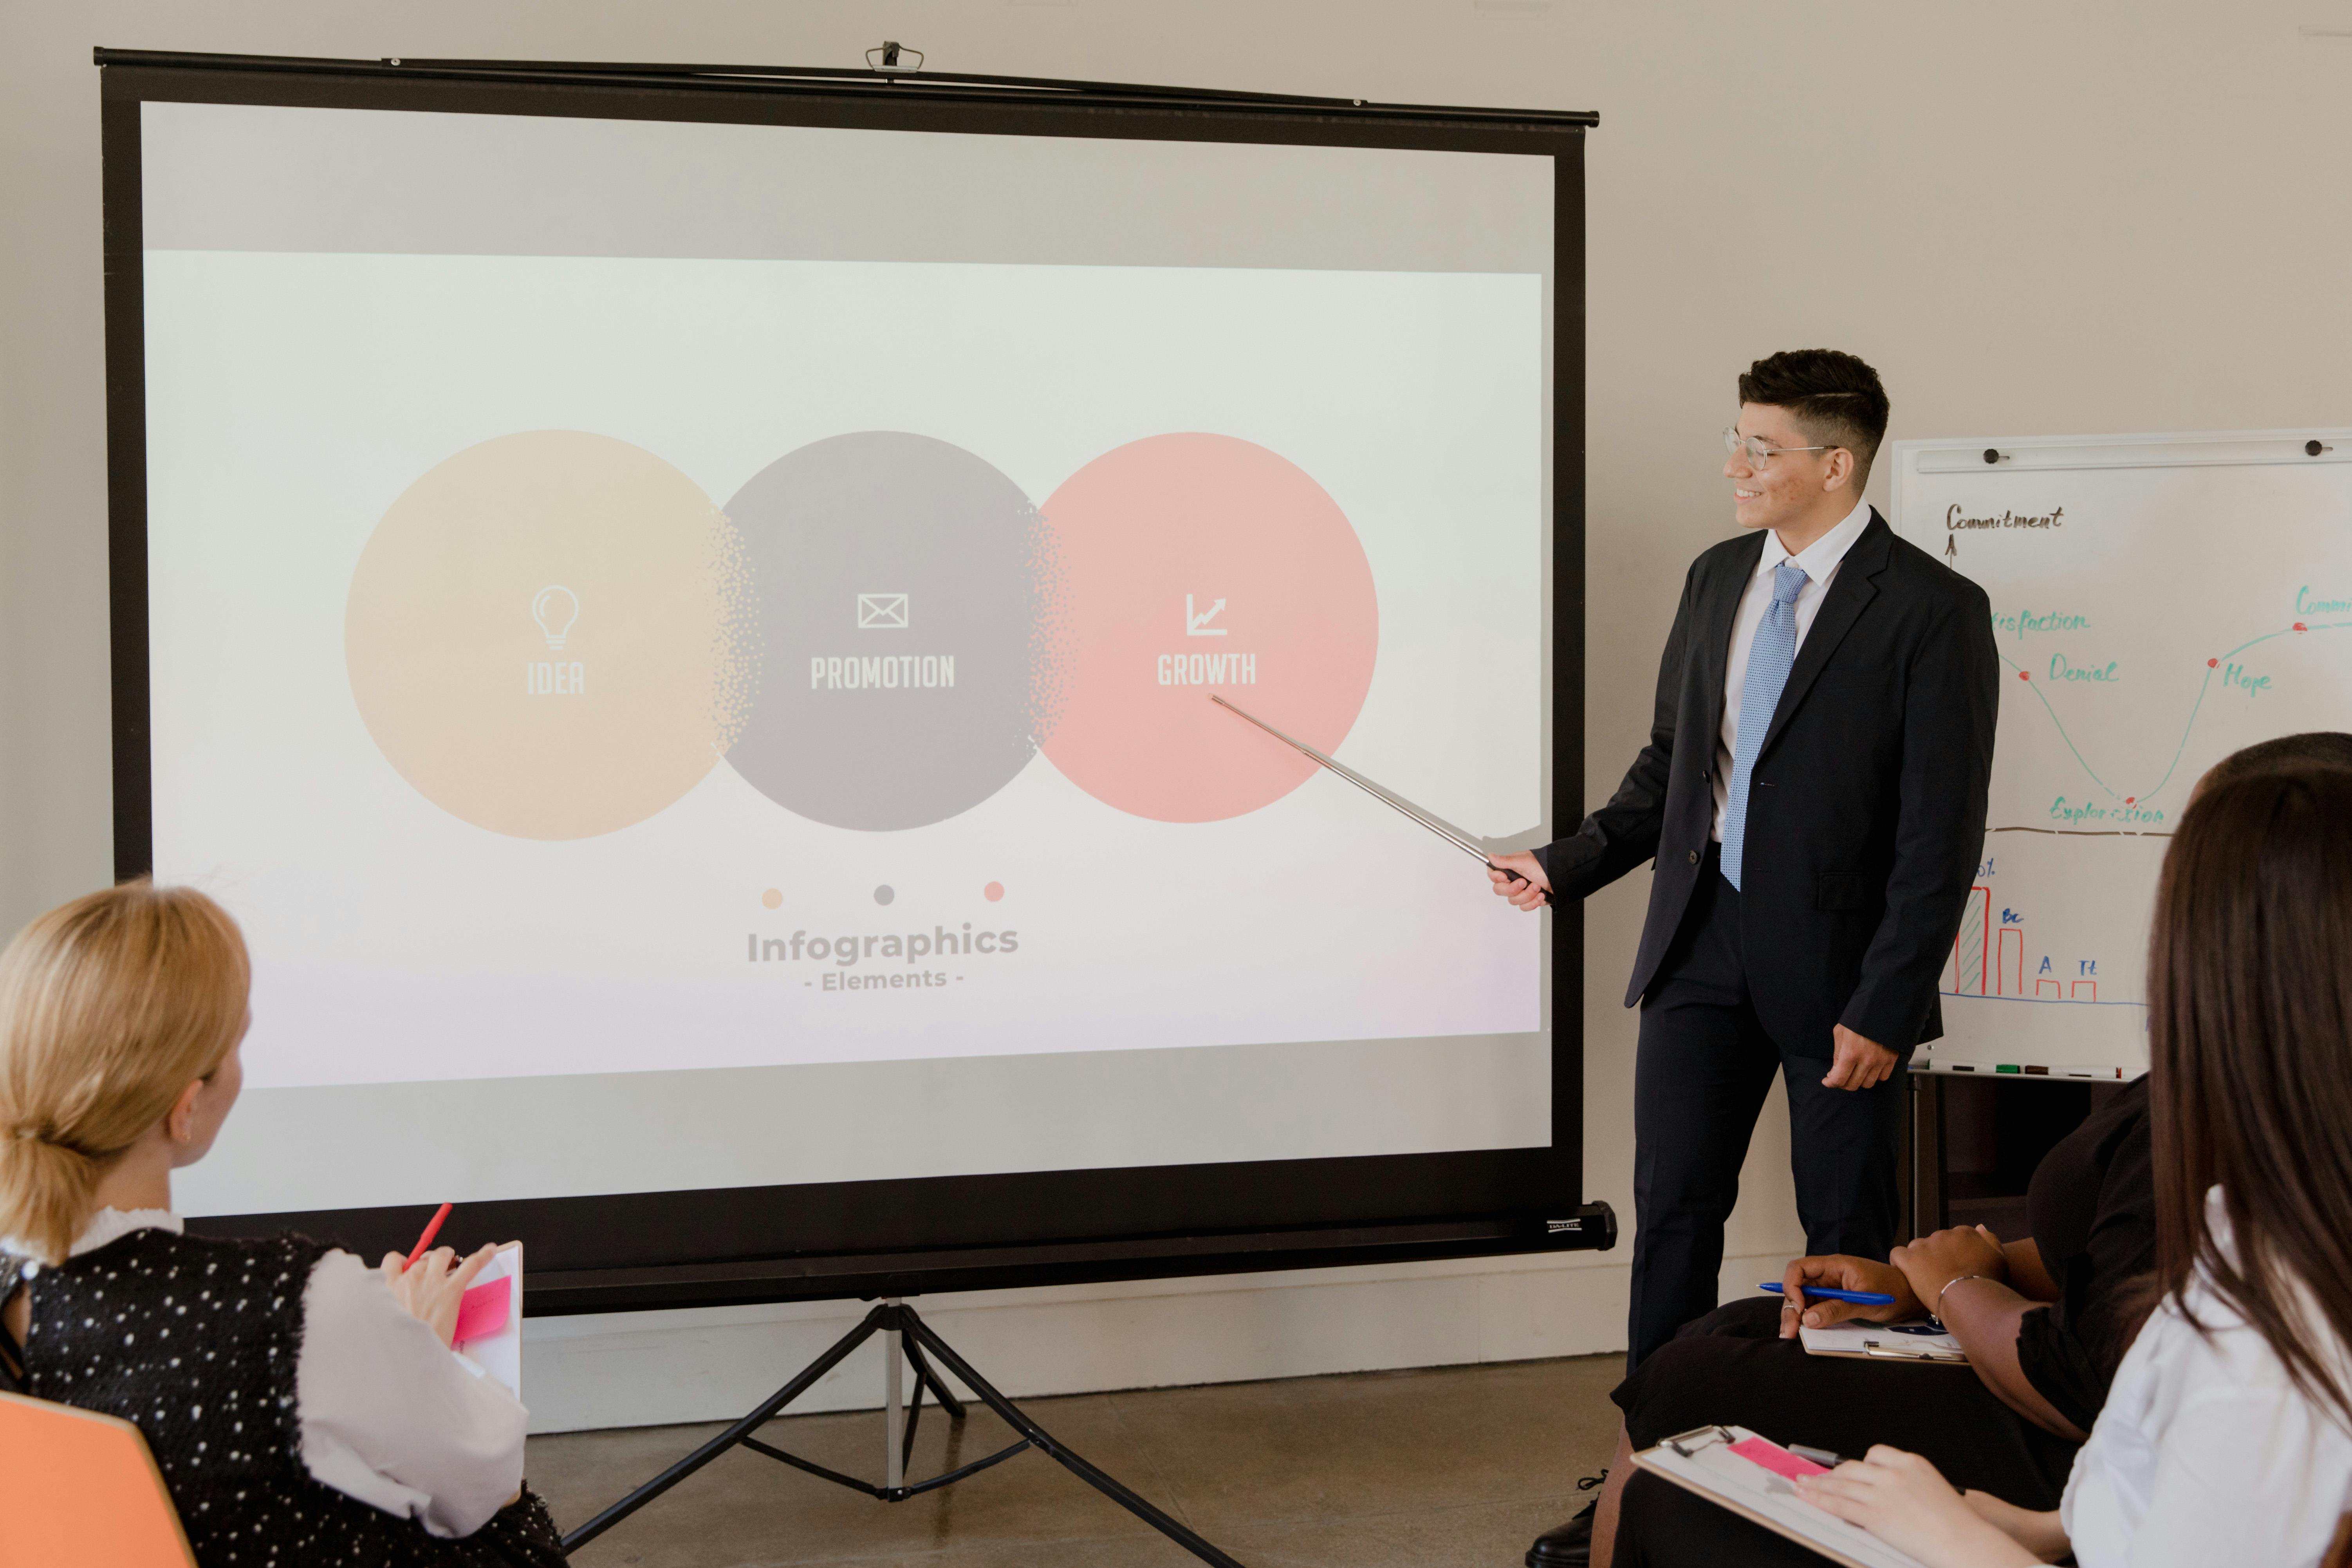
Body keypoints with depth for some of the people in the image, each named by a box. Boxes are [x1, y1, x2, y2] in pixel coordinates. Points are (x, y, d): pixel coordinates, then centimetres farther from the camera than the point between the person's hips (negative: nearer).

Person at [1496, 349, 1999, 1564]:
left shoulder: (1931, 609, -11)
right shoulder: (1718, 579, 9)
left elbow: (1940, 837, -13)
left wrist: (1884, 1007, -16)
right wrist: (1565, 865, 8)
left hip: (1836, 964, -5)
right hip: (1704, 945, 5)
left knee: (1846, 1235, 7)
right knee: (1672, 1213, 6)